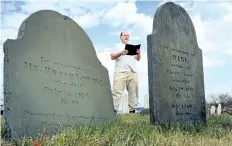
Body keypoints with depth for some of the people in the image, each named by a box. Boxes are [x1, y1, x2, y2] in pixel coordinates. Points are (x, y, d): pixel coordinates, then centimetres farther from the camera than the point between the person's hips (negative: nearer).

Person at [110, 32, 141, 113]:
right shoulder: (117, 47, 17)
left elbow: (138, 59, 21)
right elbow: (112, 57, 4)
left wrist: (138, 54, -3)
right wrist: (121, 53, -14)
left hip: (133, 73, 4)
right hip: (120, 72, -4)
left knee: (133, 92, -1)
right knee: (117, 92, -13)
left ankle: (132, 110, 2)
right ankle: (113, 111, -18)